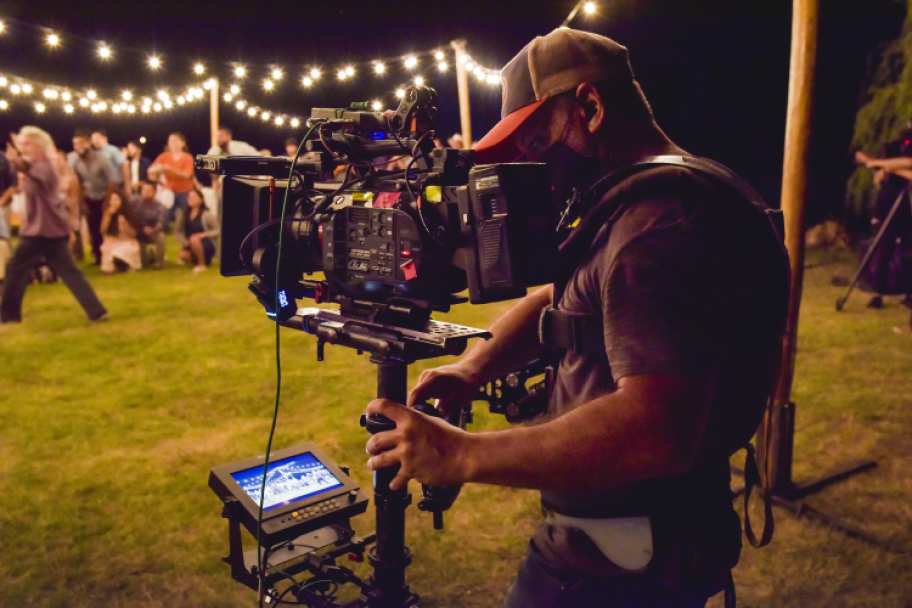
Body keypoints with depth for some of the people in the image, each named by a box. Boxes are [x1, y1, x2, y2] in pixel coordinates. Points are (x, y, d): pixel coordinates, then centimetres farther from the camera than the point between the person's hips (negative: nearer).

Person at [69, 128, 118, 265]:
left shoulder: (101, 158, -22)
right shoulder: (72, 159, -16)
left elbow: (113, 180, -18)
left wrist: (107, 201, -15)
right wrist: (82, 201, -5)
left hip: (105, 197, -2)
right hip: (90, 199, 2)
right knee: (93, 229, -1)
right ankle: (98, 257, 12)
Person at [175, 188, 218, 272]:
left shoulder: (206, 214, -8)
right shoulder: (184, 214, 2)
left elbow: (218, 230, -9)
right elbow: (177, 231, 3)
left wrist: (204, 234, -21)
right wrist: (185, 242, -11)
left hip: (208, 245, -5)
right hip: (190, 245, 5)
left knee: (194, 239, -35)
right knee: (183, 255, -25)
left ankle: (202, 264, -16)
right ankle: (196, 259, 10)